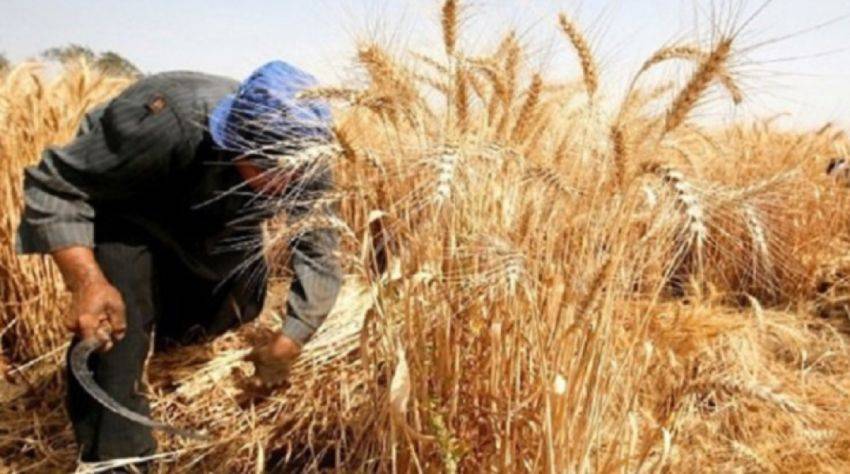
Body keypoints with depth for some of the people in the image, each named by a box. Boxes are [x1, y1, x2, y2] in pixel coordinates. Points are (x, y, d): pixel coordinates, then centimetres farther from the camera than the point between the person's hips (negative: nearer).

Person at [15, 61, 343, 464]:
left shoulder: (306, 159, -30)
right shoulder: (165, 124, -44)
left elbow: (319, 253, -22)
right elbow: (53, 184, -33)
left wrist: (288, 342, -32)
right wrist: (86, 281, -45)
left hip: (218, 226, 5)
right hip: (122, 216, -4)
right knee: (114, 334, -22)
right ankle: (116, 456, -8)